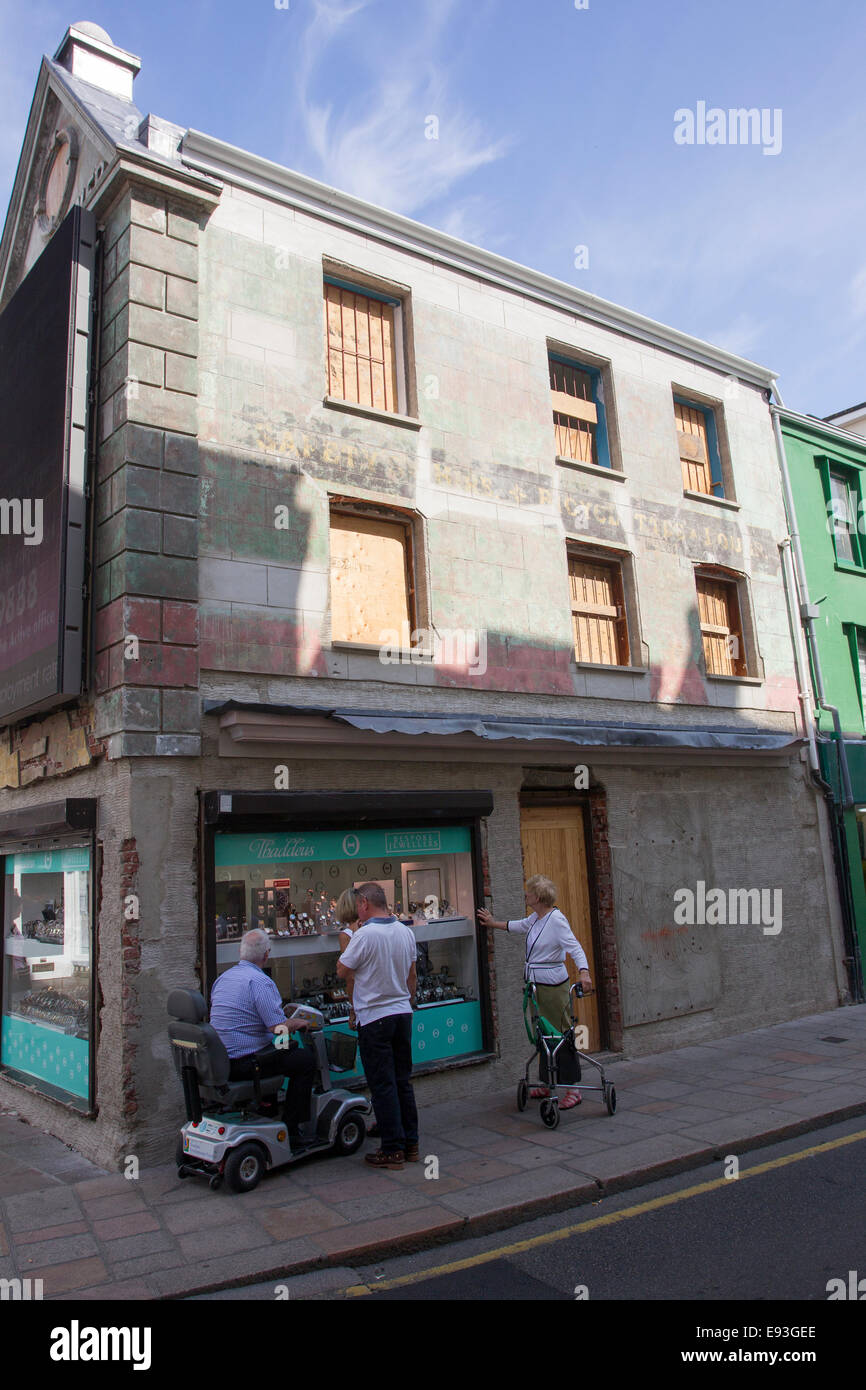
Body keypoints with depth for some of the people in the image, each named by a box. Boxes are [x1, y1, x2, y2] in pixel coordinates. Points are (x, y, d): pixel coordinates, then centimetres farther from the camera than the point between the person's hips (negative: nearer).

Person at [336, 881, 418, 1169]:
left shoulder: (365, 935, -18)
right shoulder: (406, 932, 4)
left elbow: (342, 971, -8)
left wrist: (354, 932, -3)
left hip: (374, 1017, -7)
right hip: (403, 1012, 7)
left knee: (382, 1085, 2)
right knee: (403, 1081, 14)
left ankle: (393, 1150, 7)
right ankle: (410, 1144, 21)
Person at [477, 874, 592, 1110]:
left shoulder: (556, 920, -17)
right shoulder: (536, 918, 9)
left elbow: (575, 947, -25)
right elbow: (520, 926, 30)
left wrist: (583, 972, -40)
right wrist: (493, 924, 39)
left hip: (553, 985, -9)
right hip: (535, 985, 9)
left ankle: (573, 1090, 4)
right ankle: (545, 1085, 25)